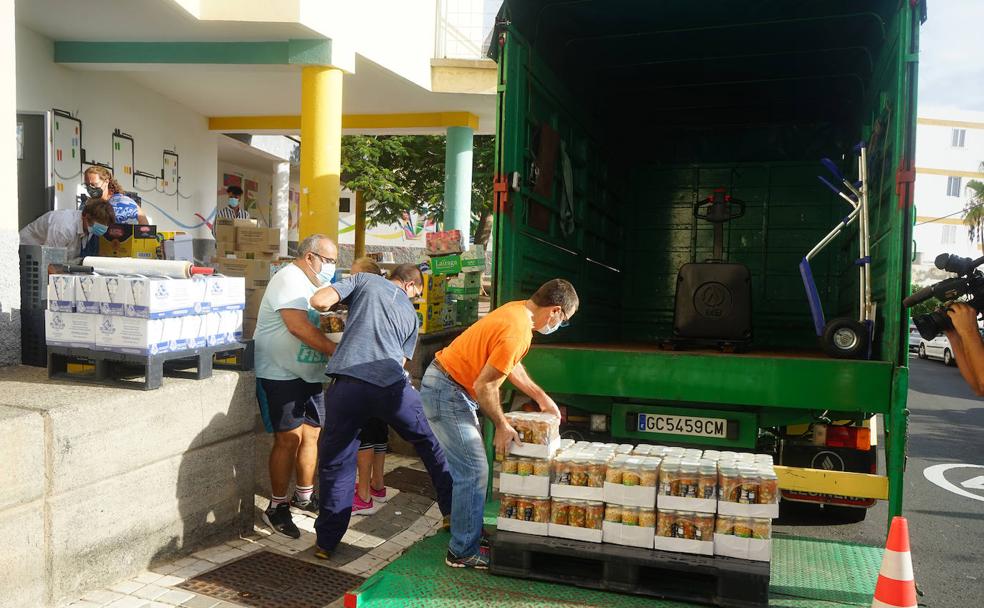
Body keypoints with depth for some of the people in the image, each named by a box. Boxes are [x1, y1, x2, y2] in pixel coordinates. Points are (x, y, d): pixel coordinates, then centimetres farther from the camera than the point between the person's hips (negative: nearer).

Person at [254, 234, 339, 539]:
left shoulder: (313, 284, 16)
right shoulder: (289, 279, -15)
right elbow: (298, 325, -27)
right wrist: (336, 350, -27)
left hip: (309, 374, 9)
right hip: (280, 374, -9)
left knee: (311, 433, 12)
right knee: (289, 438, -9)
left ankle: (304, 495, 27)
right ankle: (276, 506, 3)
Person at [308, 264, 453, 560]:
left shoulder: (364, 280, 17)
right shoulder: (410, 313, 25)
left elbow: (318, 300, 5)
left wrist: (331, 309, 27)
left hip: (347, 383, -1)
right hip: (391, 384, 1)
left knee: (336, 462, 14)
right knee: (431, 443, 22)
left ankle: (327, 541, 18)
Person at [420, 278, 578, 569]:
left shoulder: (518, 310, 3)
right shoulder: (517, 332, -27)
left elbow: (510, 365, 17)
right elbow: (484, 385, -24)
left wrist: (542, 398, 21)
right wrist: (502, 426, -12)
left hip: (453, 387, 10)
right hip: (446, 392, -10)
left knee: (469, 468, 17)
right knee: (474, 471, -6)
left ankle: (469, 533, 28)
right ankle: (463, 553, 5)